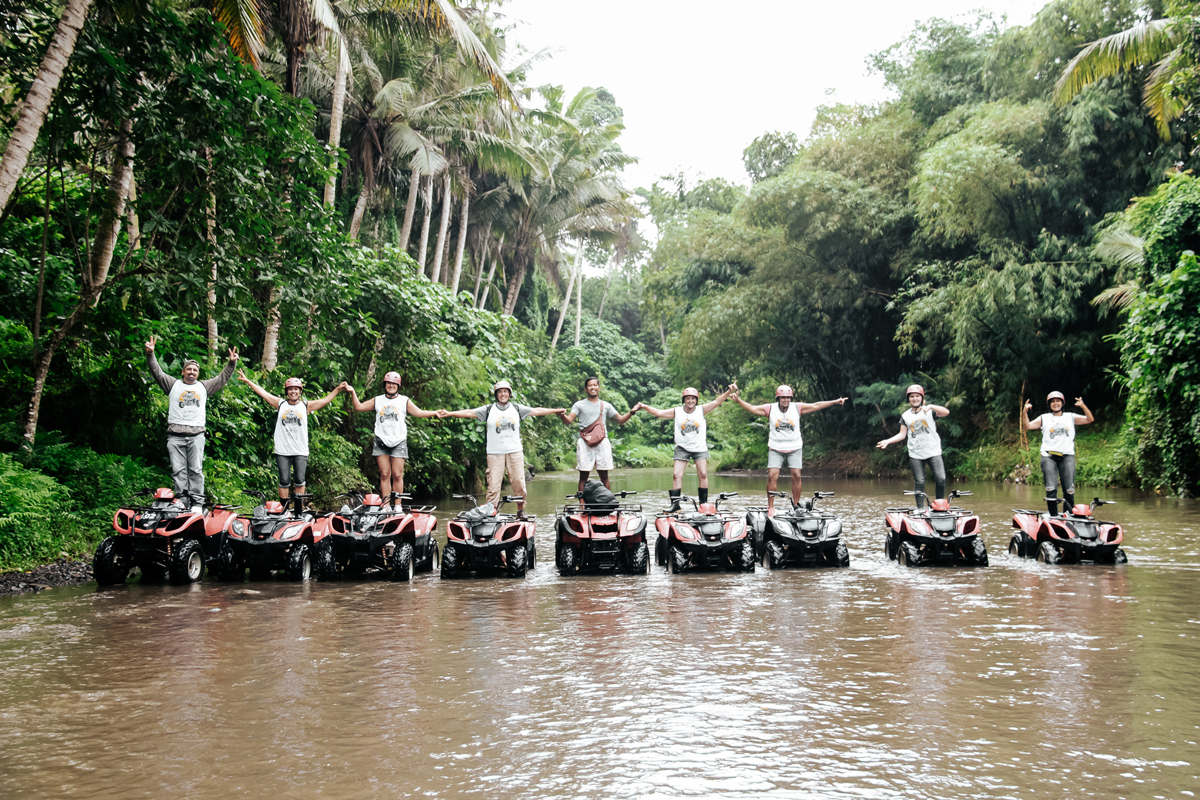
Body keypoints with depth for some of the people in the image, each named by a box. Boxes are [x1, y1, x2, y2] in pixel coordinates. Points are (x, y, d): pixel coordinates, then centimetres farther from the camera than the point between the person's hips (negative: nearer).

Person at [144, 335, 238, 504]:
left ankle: (198, 501, 1)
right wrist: (150, 354, -7)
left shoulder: (204, 387, 18)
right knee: (178, 470, -1)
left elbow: (222, 379, 18)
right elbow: (157, 372, 7)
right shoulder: (173, 384, 14)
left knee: (196, 470, 0)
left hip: (196, 434, 1)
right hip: (175, 435, -1)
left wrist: (231, 363, 5)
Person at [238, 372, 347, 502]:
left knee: (299, 481, -1)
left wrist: (338, 389, -13)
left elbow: (325, 400, -2)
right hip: (282, 451, 0)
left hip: (300, 451, 0)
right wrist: (247, 381, 4)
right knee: (284, 481, 0)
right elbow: (263, 393, 6)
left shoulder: (306, 406, 5)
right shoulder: (281, 404, 7)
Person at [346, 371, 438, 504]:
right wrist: (353, 392, 1)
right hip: (381, 442, 1)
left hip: (399, 442, -1)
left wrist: (435, 413, -10)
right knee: (384, 474, -2)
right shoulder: (377, 400, 15)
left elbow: (419, 413, 5)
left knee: (397, 475, -6)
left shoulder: (404, 401, 11)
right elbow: (359, 407, 13)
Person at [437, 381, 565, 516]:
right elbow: (469, 413, -2)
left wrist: (556, 411, 9)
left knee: (519, 483, 2)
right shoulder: (489, 409, 5)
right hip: (495, 453, -1)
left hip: (515, 452, 2)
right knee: (493, 484, -5)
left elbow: (536, 411, 11)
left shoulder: (517, 408, 11)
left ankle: (521, 510, 17)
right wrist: (449, 413, -11)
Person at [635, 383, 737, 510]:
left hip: (699, 447, 0)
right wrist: (644, 407, -16)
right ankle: (675, 503, -3)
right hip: (682, 447, 0)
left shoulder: (702, 410, -1)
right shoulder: (676, 412, -1)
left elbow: (717, 401, -9)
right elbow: (659, 412, -4)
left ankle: (704, 503, 5)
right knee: (677, 475, -6)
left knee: (703, 474, -4)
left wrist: (729, 392, -22)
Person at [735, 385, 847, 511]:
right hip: (776, 449, -1)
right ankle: (770, 507, -2)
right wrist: (738, 400, -14)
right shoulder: (770, 408, 0)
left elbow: (816, 406, 4)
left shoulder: (797, 408, 2)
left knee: (796, 476, -3)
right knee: (772, 476, -10)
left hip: (795, 448, 1)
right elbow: (752, 408, -1)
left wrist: (835, 402, 2)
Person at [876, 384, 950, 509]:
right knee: (919, 482, 0)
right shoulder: (905, 416, 11)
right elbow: (902, 434, 10)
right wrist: (888, 441, -3)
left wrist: (930, 406, -26)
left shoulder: (930, 411, 4)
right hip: (915, 454, 2)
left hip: (933, 452, -1)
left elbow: (946, 412, -13)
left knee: (941, 479, -9)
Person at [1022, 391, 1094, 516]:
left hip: (1067, 456, 1)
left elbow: (1090, 419, 10)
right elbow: (1027, 426, 8)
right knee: (1051, 489, -10)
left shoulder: (1071, 417, 18)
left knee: (1069, 490, -6)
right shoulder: (1044, 418, 16)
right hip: (1048, 456, -1)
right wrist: (1025, 412, -7)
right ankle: (1054, 517, -5)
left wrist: (1083, 407, -5)